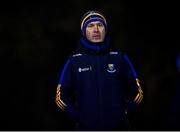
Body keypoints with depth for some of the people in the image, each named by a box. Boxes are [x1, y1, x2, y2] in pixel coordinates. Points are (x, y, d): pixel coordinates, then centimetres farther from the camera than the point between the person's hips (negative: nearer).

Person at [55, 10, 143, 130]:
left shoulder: (120, 58, 7)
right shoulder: (74, 61, 5)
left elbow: (137, 93, 11)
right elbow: (61, 96, 9)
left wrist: (123, 113, 2)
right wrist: (78, 117, 0)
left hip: (118, 126, 1)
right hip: (86, 127, -1)